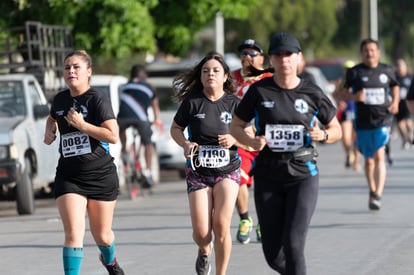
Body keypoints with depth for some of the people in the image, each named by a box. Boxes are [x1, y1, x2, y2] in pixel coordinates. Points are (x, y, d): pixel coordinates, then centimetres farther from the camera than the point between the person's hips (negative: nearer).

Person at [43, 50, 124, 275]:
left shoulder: (97, 100, -10)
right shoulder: (60, 99, 5)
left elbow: (113, 136, -19)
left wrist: (82, 125, -22)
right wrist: (49, 131, 9)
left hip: (101, 174, -3)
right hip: (68, 177, 3)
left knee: (101, 235, 13)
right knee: (73, 232, -17)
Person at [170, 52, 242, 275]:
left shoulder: (234, 103, -4)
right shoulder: (192, 101, -5)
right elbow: (175, 128, 7)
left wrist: (234, 139, -17)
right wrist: (185, 144, -12)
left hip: (227, 170, 0)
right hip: (198, 171, 0)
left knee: (221, 225, -13)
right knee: (201, 232, -4)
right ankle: (204, 250, 35)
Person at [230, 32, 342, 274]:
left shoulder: (312, 93, 0)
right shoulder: (259, 91, 0)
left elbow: (336, 130, 10)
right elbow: (236, 126, 8)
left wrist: (323, 135, -13)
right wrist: (251, 141, -13)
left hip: (303, 175, -1)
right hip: (268, 176, 2)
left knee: (293, 245, -16)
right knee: (273, 255, 4)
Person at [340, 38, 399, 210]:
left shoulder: (387, 71, 6)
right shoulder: (354, 72, 2)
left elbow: (394, 87, 21)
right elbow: (344, 94, 5)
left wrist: (395, 102, 1)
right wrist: (354, 97, -18)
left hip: (383, 119, -1)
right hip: (363, 121, 1)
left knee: (379, 156, -17)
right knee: (368, 160, 13)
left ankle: (377, 195, -22)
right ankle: (372, 191, 35)